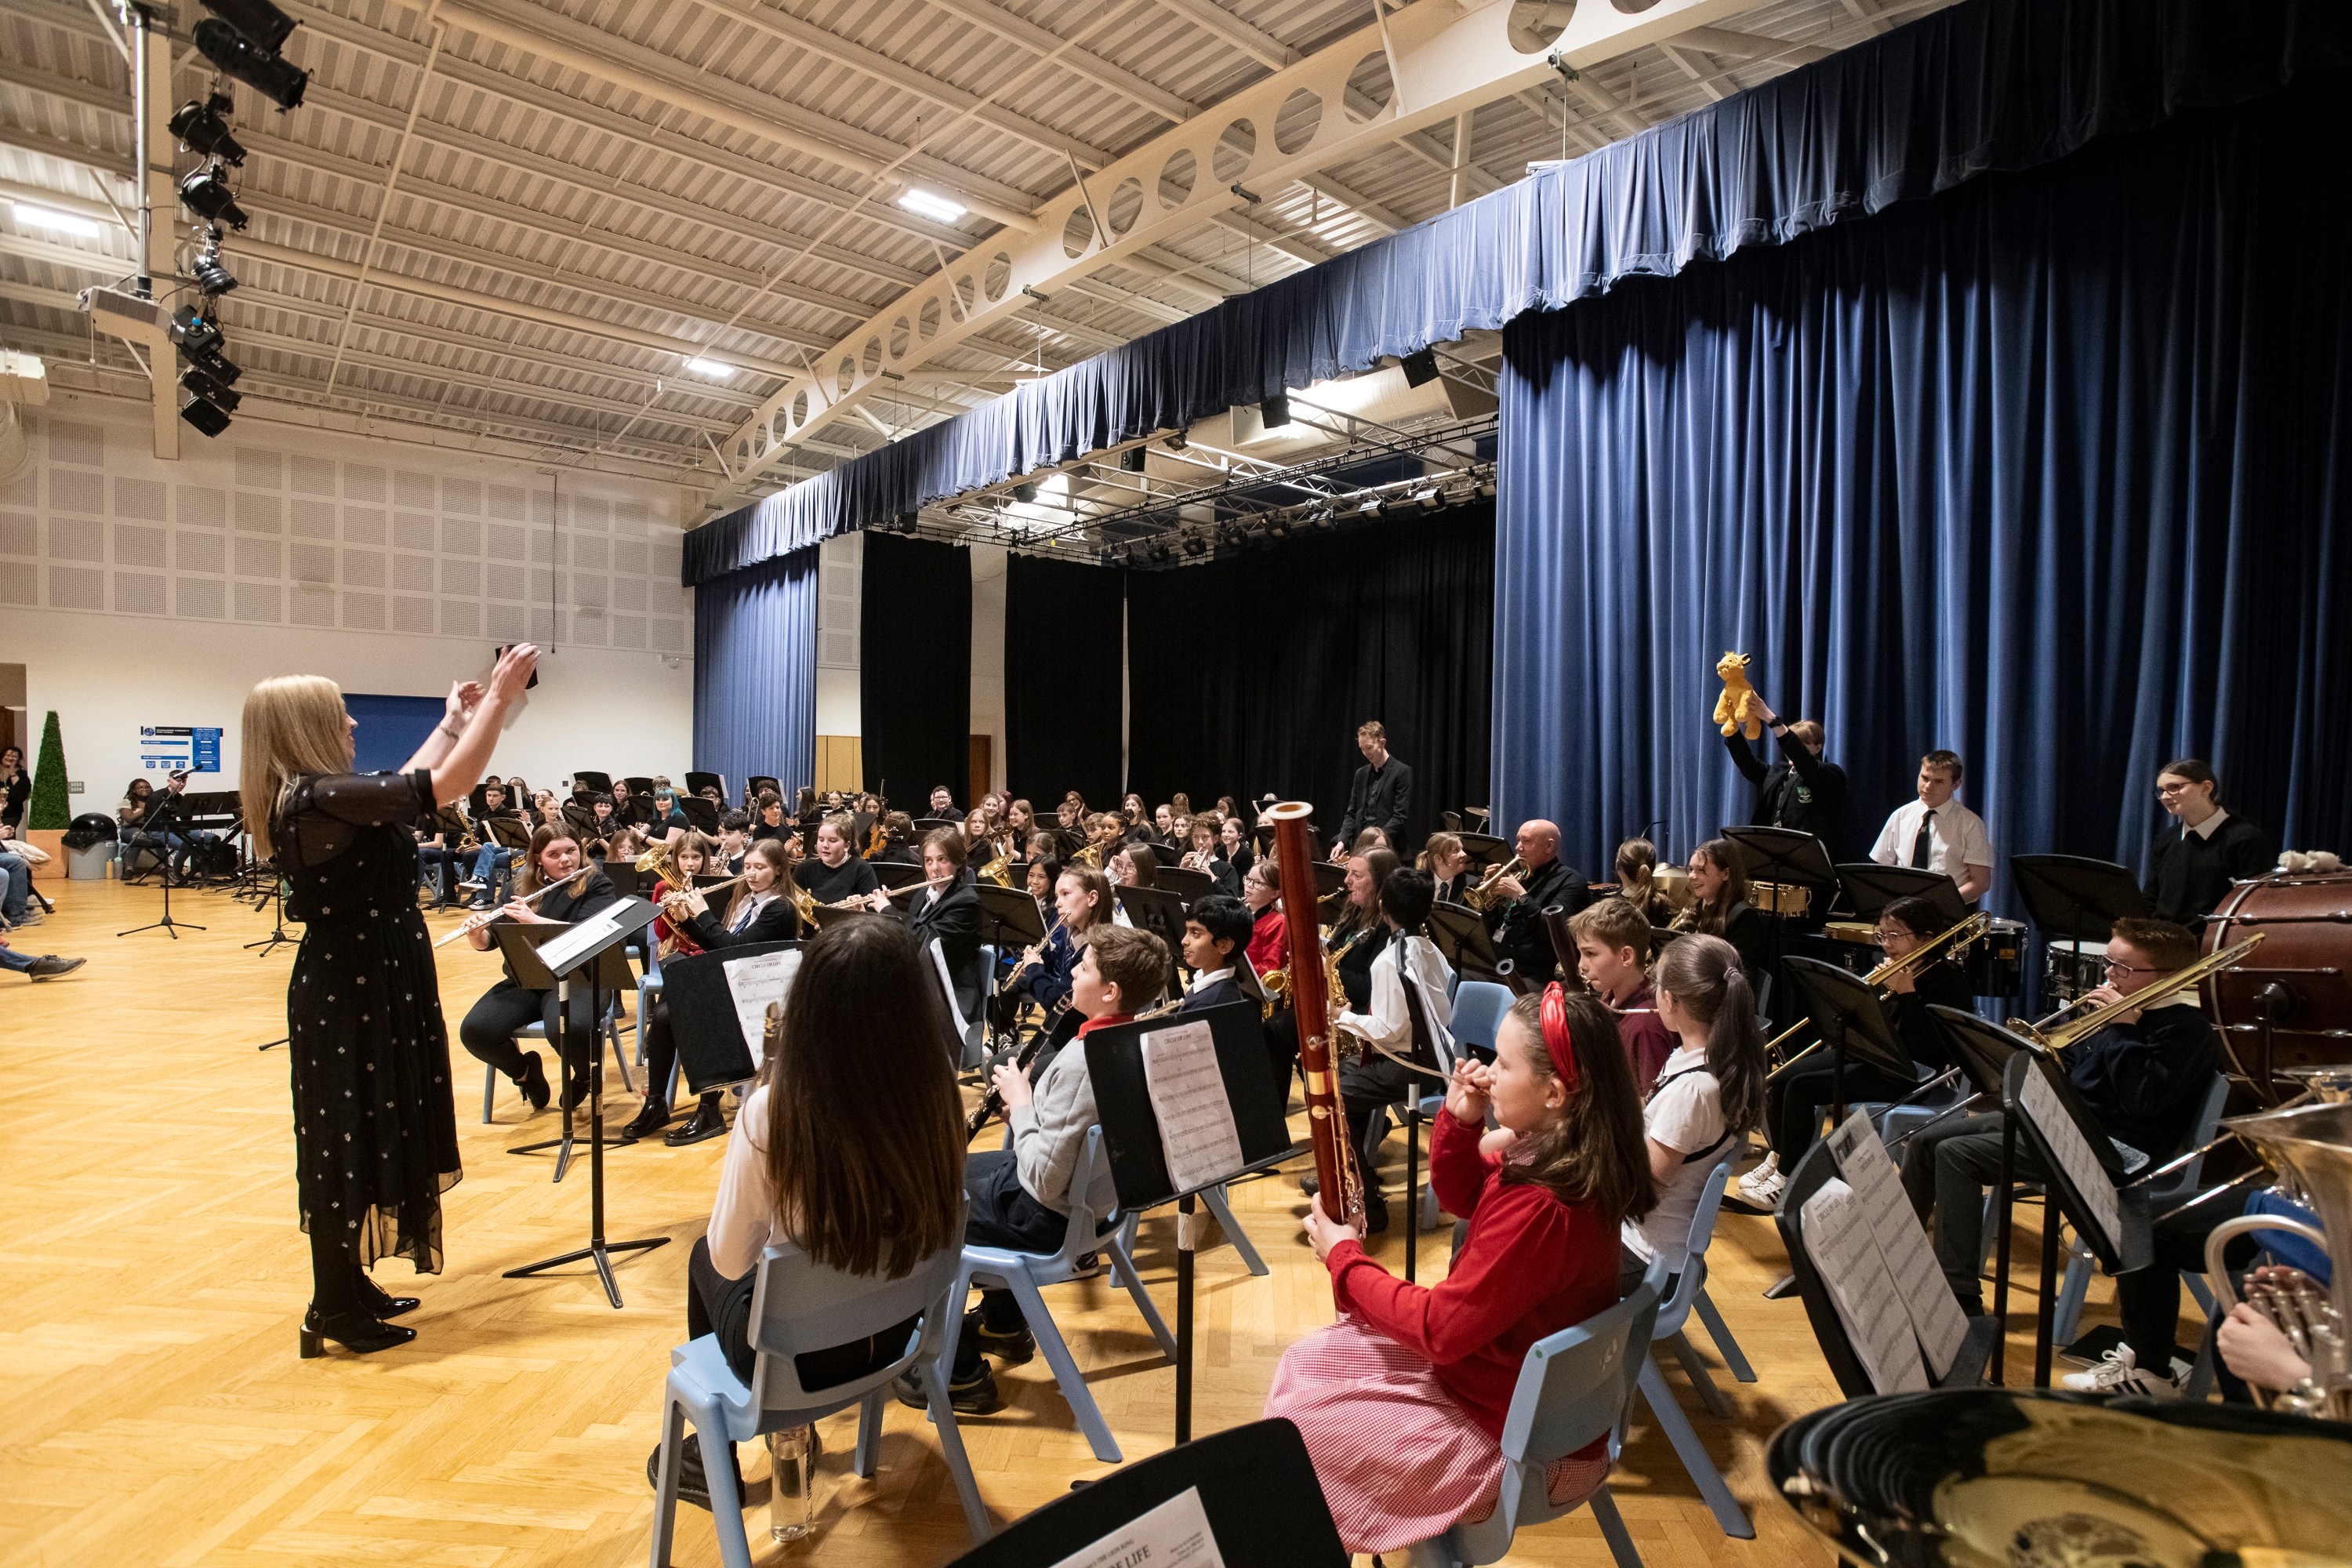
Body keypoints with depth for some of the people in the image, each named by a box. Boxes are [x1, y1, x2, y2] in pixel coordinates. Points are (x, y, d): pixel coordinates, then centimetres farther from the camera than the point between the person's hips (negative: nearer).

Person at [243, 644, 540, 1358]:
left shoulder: (305, 798, 7)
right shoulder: (322, 799, -23)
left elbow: (402, 789, 21)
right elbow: (450, 784, -25)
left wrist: (452, 723, 25)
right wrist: (499, 697, -17)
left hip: (360, 986, 10)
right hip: (352, 995, -10)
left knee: (367, 1135, 19)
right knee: (347, 1141, 2)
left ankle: (349, 1287, 33)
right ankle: (333, 1312, 17)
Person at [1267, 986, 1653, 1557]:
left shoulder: (1538, 1209, -35)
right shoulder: (1553, 1153, -8)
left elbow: (1440, 1328, -26)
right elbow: (1463, 1197, 9)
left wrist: (1345, 1258, -12)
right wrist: (1459, 1121, -10)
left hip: (1516, 1443, -9)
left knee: (1297, 1420, -1)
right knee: (1308, 1360, 13)